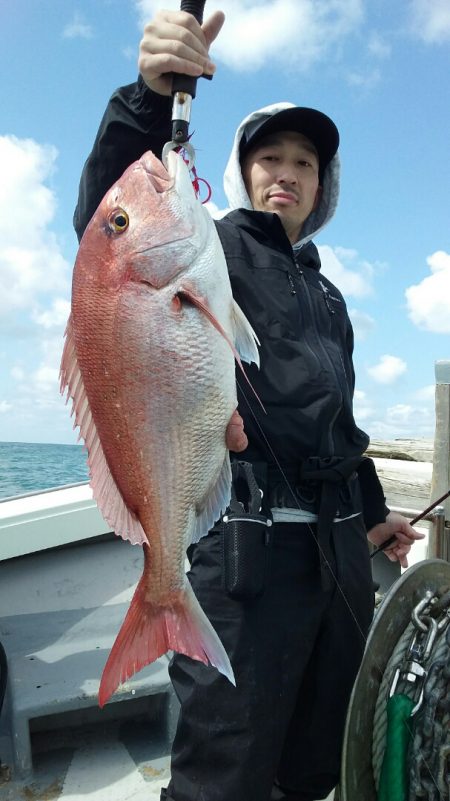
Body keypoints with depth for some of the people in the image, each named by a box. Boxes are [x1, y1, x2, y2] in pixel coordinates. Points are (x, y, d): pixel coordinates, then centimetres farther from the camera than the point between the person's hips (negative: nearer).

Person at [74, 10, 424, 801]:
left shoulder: (326, 293, 23)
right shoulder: (211, 246, 2)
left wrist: (373, 509, 29)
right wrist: (152, 94, -33)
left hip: (340, 545, 8)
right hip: (246, 539, -7)